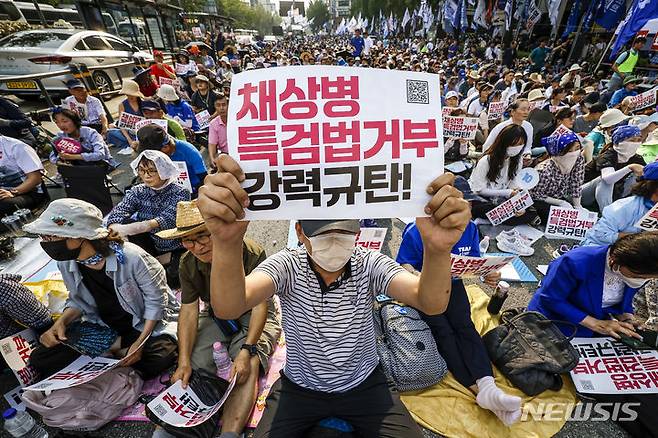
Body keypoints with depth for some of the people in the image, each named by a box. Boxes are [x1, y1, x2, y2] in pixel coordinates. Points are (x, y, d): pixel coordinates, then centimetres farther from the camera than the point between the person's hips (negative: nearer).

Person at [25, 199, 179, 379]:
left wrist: (140, 342, -23)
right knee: (40, 359, -7)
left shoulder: (132, 257, -28)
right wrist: (61, 322, -11)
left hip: (144, 323, -5)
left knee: (159, 357, -31)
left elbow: (156, 301, -19)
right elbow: (78, 301, 9)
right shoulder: (65, 262, -8)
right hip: (102, 327, 5)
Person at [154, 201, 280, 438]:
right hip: (215, 315, 5)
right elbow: (189, 311, -9)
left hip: (251, 315, -4)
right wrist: (183, 362, -18)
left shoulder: (251, 253, -27)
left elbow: (260, 305, -22)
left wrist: (247, 350, -31)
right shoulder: (188, 263, -10)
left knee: (249, 366, -26)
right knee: (194, 363, -19)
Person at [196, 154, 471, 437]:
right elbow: (228, 308, -37)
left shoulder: (369, 264, -18)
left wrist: (438, 250, -55)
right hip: (300, 387, 0)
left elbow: (431, 303, -32)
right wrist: (227, 243, -58)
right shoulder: (287, 265, -20)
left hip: (363, 385, 1)